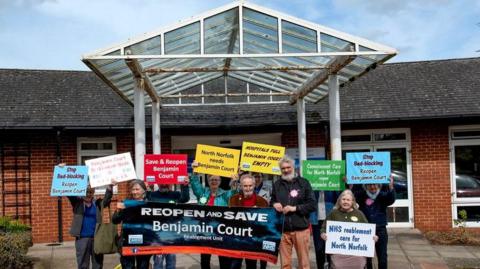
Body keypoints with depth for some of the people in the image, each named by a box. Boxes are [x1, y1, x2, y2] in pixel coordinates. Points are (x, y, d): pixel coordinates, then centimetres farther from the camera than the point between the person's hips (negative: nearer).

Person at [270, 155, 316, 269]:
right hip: (282, 230, 3)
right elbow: (271, 202, 22)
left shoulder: (303, 182, 2)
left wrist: (295, 208, -12)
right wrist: (274, 205, -1)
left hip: (301, 228, -2)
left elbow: (313, 205, -3)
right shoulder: (277, 184, 11)